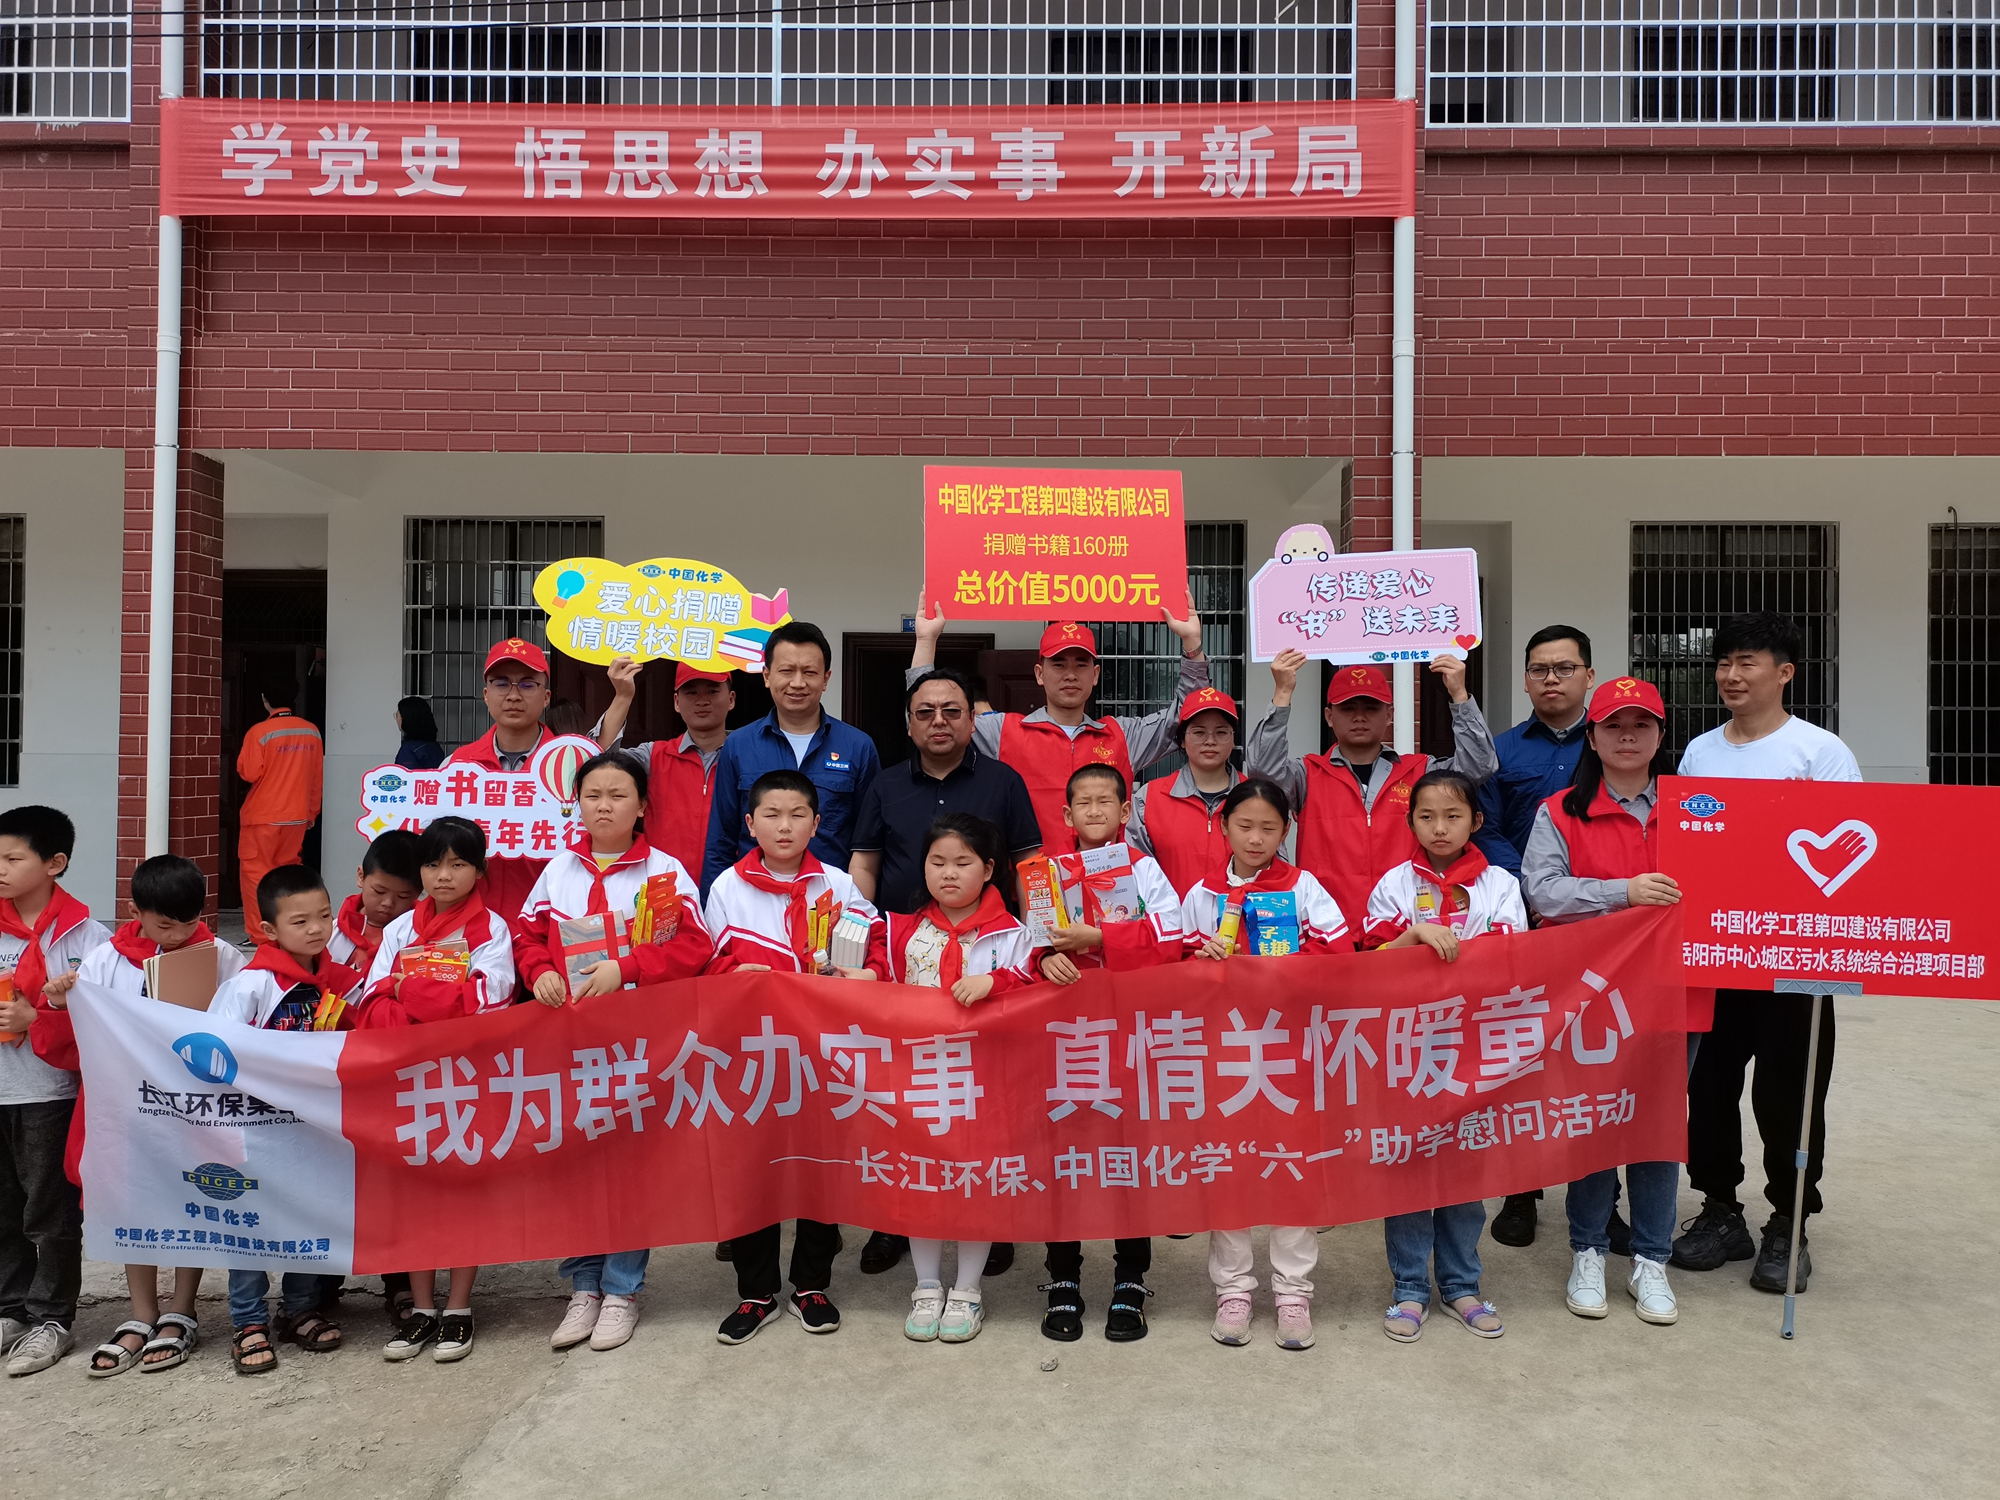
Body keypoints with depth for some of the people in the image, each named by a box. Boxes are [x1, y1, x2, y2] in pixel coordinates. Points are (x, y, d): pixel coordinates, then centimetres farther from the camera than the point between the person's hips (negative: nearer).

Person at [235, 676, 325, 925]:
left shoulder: (260, 731, -12)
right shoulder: (312, 732, 3)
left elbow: (249, 773, -13)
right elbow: (318, 778, 8)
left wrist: (241, 757, 8)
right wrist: (312, 811, 18)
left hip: (262, 816, -4)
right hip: (297, 816, 5)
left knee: (256, 871, 3)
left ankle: (260, 935, 0)